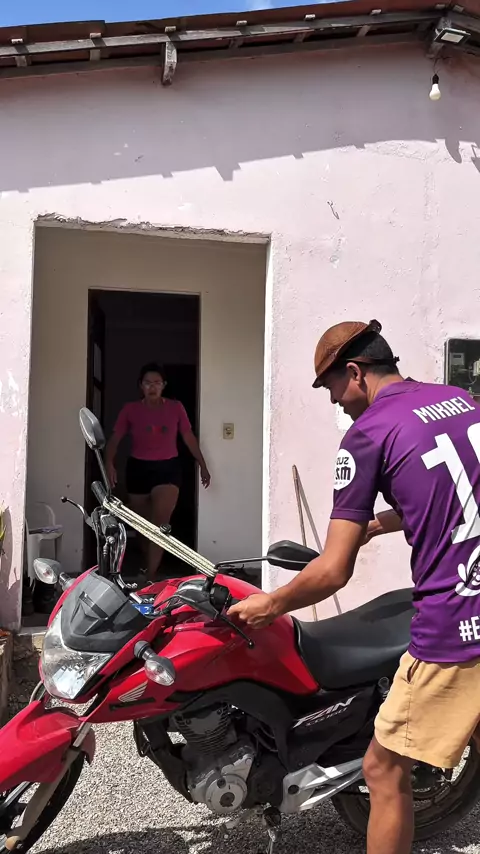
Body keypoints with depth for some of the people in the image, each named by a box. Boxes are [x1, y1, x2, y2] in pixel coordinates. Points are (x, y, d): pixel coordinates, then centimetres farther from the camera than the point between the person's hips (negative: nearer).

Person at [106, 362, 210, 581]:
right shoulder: (130, 410, -1)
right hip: (138, 468, 1)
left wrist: (202, 465, 5)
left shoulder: (175, 408, 1)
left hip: (168, 468, -1)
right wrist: (109, 463, -21)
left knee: (160, 523, -13)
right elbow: (115, 438, -4)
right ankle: (146, 563, 36)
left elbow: (189, 437, 7)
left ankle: (150, 577, -13)